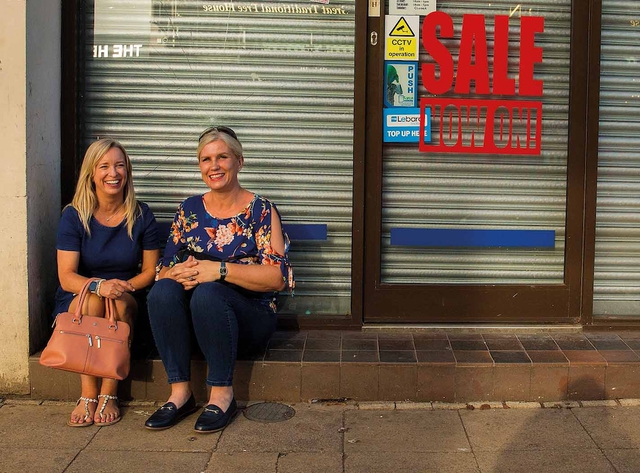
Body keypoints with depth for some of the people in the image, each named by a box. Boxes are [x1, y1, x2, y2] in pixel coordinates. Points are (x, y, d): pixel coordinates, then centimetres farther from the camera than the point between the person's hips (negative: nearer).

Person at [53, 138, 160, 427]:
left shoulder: (141, 216, -2)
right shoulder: (74, 216, -6)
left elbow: (150, 271, 0)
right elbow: (67, 277, -14)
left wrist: (126, 287, -21)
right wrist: (99, 285, -35)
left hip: (128, 303, 1)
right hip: (76, 305, 0)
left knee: (120, 302, -33)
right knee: (93, 300, -34)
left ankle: (109, 395, -26)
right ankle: (88, 395, -30)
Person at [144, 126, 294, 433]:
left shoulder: (261, 210, 0)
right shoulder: (188, 210, 12)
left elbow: (278, 277, -11)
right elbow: (163, 270, 8)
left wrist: (219, 270, -22)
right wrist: (180, 273, -17)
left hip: (250, 318, -3)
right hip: (191, 321, 3)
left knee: (207, 293, -35)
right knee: (162, 290, -27)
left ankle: (222, 395, -23)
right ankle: (180, 392, -23)